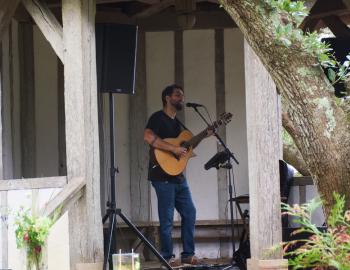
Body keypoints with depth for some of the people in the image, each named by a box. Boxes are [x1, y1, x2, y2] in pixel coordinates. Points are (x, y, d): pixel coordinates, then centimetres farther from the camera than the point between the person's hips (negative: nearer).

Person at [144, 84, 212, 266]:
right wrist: (174, 148, -25)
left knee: (189, 213, 9)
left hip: (178, 176, 9)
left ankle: (188, 254, 16)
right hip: (163, 175, -9)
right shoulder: (158, 118, -8)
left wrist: (203, 136, 10)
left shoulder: (177, 123, 20)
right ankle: (167, 257, 3)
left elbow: (186, 145, 22)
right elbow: (148, 137, -24)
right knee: (167, 218, -4)